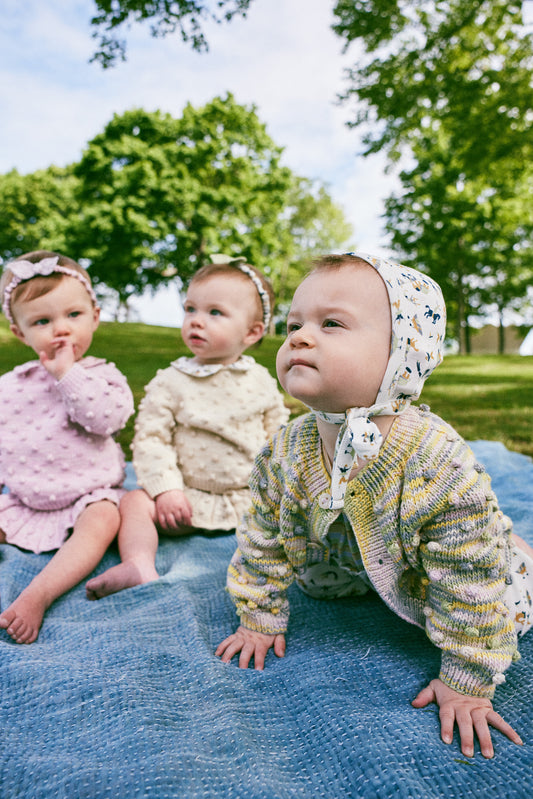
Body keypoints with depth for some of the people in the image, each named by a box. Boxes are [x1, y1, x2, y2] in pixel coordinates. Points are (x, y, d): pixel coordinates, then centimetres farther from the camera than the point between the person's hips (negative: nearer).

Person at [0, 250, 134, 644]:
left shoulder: (102, 375, -4)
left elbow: (106, 418, -24)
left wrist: (68, 372, -22)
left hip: (85, 497, -4)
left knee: (102, 519, -33)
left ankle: (36, 596, -39)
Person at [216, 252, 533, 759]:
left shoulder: (437, 462, -41)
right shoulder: (288, 452, -28)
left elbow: (469, 584, -31)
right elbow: (263, 539, -12)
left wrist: (466, 685, -22)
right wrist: (260, 620, -5)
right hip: (359, 566, 3)